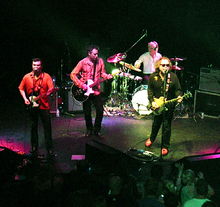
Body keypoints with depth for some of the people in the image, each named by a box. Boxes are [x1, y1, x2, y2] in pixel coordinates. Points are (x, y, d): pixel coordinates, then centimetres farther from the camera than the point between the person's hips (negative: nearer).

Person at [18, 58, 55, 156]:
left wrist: (49, 92, -33)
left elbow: (51, 88, -10)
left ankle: (49, 148, 6)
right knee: (33, 127, 11)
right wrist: (25, 99, 1)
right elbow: (21, 89, 14)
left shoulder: (46, 76, -2)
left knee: (47, 127, -2)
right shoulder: (27, 77, 4)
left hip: (44, 105, -2)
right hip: (32, 105, 2)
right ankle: (34, 147, 24)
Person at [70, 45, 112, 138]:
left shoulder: (100, 61, 0)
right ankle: (89, 129, 26)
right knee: (87, 112, 4)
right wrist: (81, 85, -16)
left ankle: (97, 130, 16)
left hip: (96, 90, 3)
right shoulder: (83, 62, -10)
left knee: (100, 110, -1)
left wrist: (107, 76, -11)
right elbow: (73, 74, -8)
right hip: (85, 91, -2)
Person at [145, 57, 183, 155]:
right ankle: (151, 139, 44)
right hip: (157, 105, 2)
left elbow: (178, 89, -1)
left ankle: (165, 146, 16)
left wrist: (179, 96, -22)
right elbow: (150, 90, 1)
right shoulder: (153, 77, -2)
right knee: (156, 123, 17)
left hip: (169, 105, -2)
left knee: (166, 126, 2)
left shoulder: (173, 77, -5)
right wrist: (152, 101, -9)